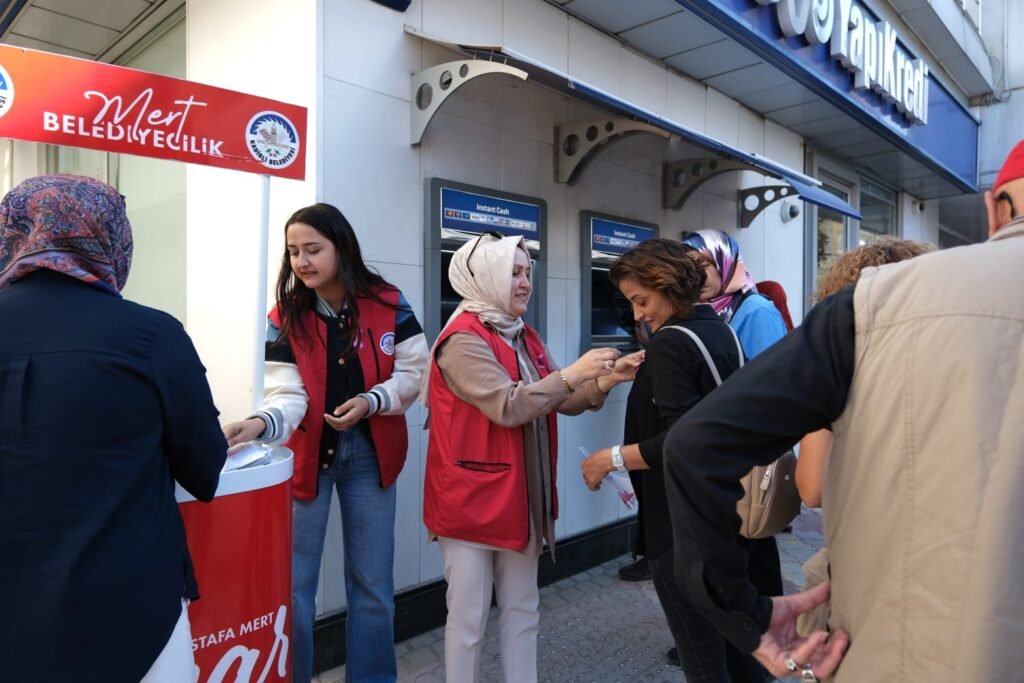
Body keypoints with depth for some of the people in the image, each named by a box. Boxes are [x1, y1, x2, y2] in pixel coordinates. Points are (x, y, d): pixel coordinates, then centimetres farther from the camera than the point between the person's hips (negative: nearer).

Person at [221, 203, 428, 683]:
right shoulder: (284, 318, -7)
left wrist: (371, 401, -22)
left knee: (373, 585, 12)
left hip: (370, 456, 1)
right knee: (292, 585, 8)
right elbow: (287, 395, -15)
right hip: (305, 455, 0)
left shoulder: (388, 305, -7)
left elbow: (413, 373, -5)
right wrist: (261, 423, -35)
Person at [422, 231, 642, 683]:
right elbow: (508, 406, -26)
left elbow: (561, 403, 8)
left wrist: (605, 381, -8)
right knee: (468, 618, 6)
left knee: (522, 610, 18)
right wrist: (573, 373, -24)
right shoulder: (462, 340, -15)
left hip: (523, 495, 8)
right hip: (472, 498, -8)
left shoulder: (525, 337, 10)